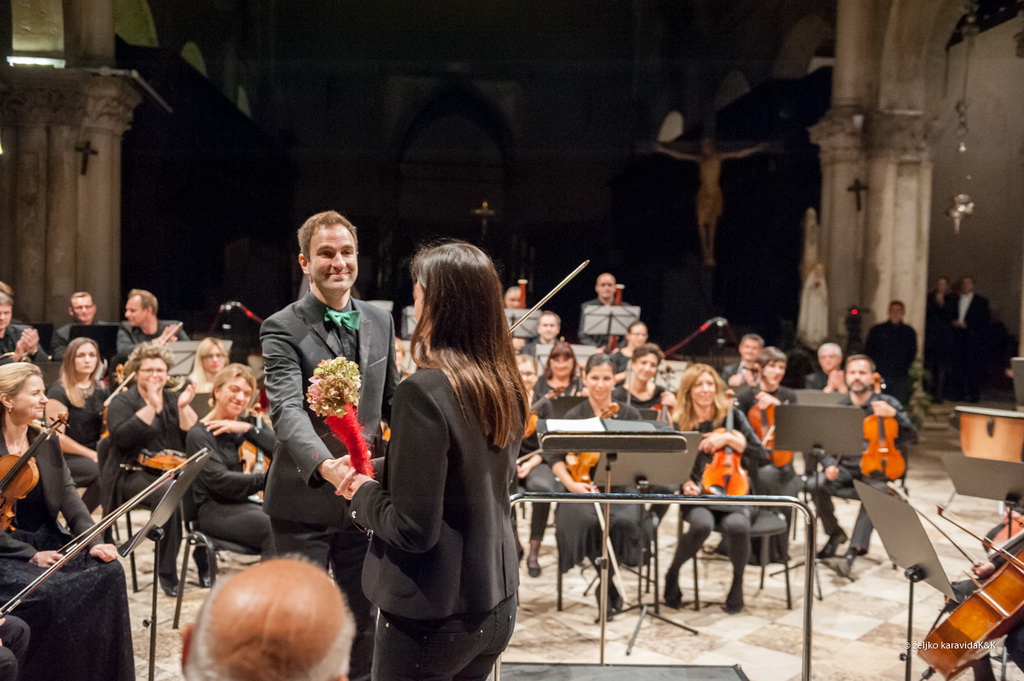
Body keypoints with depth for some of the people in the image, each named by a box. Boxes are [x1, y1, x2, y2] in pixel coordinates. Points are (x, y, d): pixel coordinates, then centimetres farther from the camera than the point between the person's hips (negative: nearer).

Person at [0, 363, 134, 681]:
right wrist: (29, 554, -24)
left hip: (46, 538, 6)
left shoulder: (46, 440, 7)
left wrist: (92, 541, -14)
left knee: (107, 570, -16)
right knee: (48, 591, -30)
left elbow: (68, 495, 1)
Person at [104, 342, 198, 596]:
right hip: (134, 474, -4)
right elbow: (123, 437, -15)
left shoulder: (174, 398, 18)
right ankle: (167, 574, -23)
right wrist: (151, 406, -16)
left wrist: (183, 407, -6)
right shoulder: (123, 401, 6)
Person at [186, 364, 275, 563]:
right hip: (216, 508, -5)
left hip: (251, 501, 5)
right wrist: (266, 479, -25)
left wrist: (248, 429, -12)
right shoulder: (200, 434, -3)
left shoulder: (250, 421, 14)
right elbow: (219, 480, -16)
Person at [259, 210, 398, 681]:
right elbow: (287, 409, -27)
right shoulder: (282, 329, -12)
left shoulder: (379, 322, 6)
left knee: (363, 616, 18)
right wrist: (324, 464, -44)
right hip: (305, 500, -4)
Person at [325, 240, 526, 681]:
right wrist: (380, 471, 10)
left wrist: (360, 490, -4)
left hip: (432, 616, -7)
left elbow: (413, 528, -22)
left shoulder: (423, 391, -22)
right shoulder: (507, 388, 1)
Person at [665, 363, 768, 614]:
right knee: (702, 524, -36)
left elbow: (762, 457, -5)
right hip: (699, 494, 0)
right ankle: (672, 574, -6)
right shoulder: (680, 424, 3)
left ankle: (737, 583, -5)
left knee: (737, 525, -36)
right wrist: (685, 483, -12)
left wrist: (729, 438, -16)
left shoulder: (733, 416, 2)